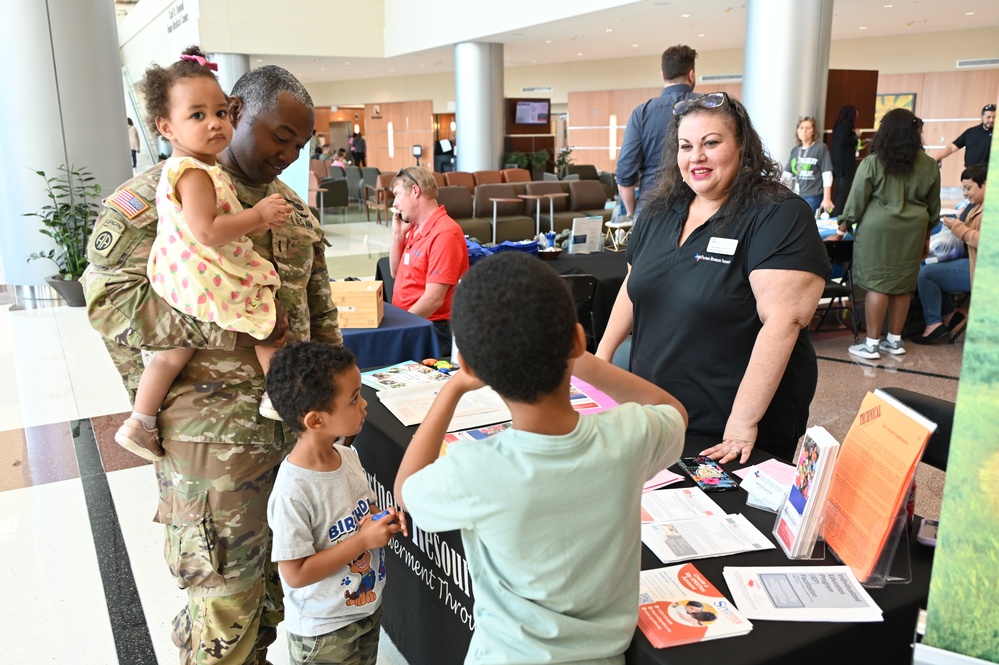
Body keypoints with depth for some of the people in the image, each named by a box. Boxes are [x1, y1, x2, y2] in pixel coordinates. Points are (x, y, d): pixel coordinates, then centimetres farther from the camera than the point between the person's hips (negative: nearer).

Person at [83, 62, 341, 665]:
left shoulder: (293, 207, 13)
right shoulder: (162, 192, -8)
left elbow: (320, 307, 18)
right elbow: (109, 295, -15)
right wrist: (228, 326, -22)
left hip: (293, 416, 7)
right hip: (211, 429, -6)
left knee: (273, 570, 19)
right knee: (226, 587, 5)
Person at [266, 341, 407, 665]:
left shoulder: (347, 456, -7)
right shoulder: (292, 492, -30)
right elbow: (295, 574, -25)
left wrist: (384, 519, -10)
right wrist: (363, 541, -26)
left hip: (368, 607, 7)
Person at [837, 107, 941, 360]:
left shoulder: (872, 162, -7)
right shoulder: (928, 165, 6)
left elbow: (857, 198, -4)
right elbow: (933, 206, 13)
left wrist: (844, 224, 9)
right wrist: (926, 235, 22)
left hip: (878, 229, -4)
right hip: (912, 231, 4)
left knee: (877, 284, -2)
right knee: (902, 286, 11)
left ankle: (871, 344, 1)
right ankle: (895, 340, 20)